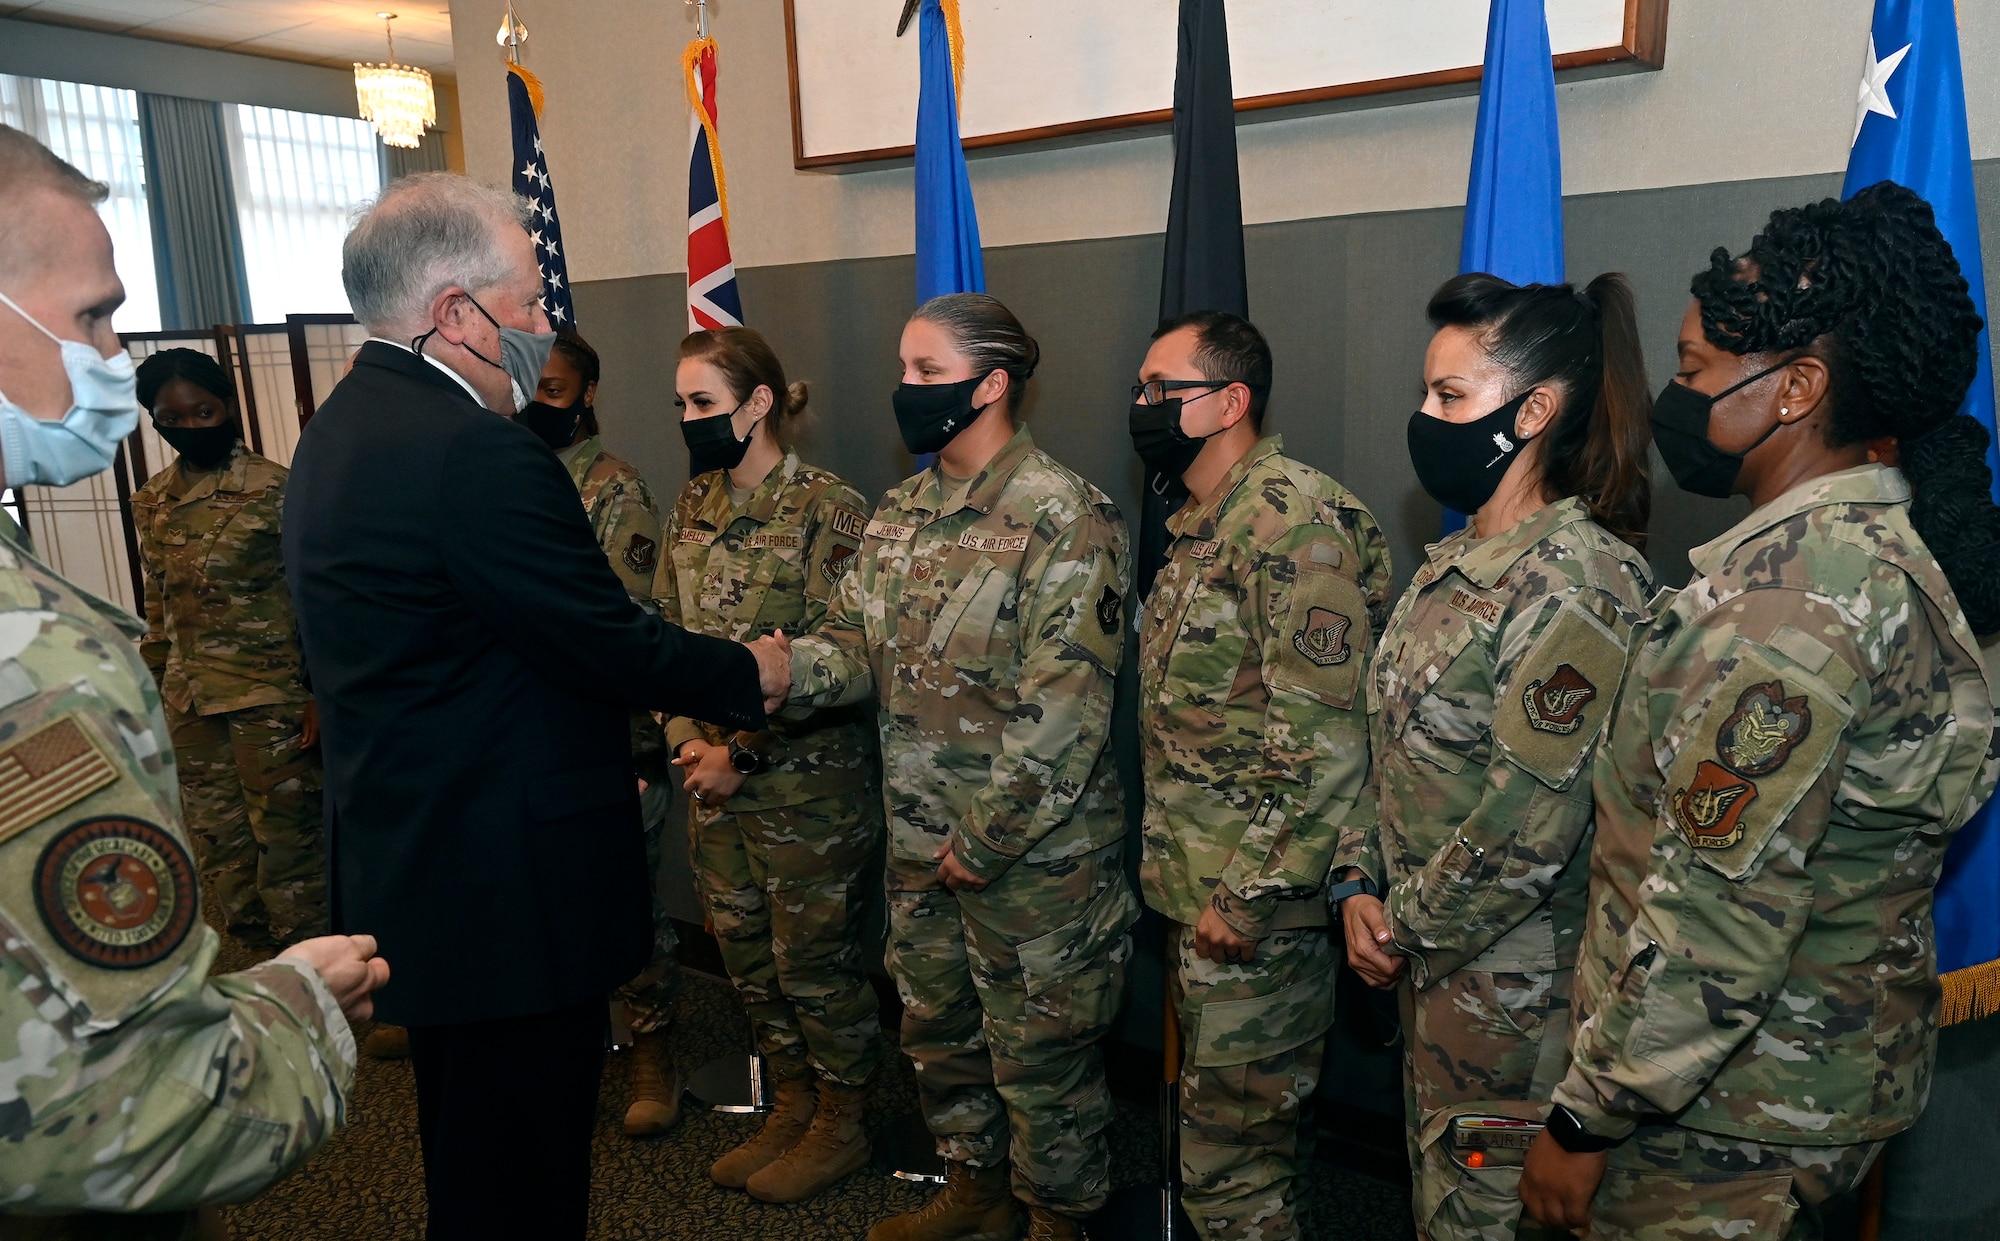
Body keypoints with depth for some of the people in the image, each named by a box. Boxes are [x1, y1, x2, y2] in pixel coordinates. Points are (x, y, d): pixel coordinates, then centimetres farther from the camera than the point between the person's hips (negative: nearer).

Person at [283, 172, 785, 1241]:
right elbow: (615, 644, -21)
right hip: (509, 887, -10)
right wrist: (751, 678, -3)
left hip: (402, 863, 10)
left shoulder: (339, 429, 9)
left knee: (467, 1152, 27)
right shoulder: (477, 452, -24)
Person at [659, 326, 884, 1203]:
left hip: (806, 788, -7)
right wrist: (685, 735, -1)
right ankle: (790, 1107, 39)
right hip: (715, 779, 7)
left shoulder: (827, 509, -15)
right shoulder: (695, 502, 6)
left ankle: (841, 1126, 31)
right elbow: (667, 628, 11)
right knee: (747, 956, 18)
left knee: (815, 962, 9)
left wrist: (744, 755, -16)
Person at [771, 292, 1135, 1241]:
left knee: (1039, 1051, 10)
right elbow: (856, 648, 5)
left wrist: (985, 840, -18)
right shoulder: (897, 516, 8)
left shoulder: (1064, 519, -17)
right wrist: (777, 664, -16)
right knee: (937, 1027, 23)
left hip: (1035, 849, -7)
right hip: (916, 842, 8)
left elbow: (1063, 708, -21)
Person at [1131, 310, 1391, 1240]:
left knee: (1230, 1162, 3)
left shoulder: (1294, 522, -18)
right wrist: (1168, 862, 16)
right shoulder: (1201, 526, 13)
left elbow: (1326, 740, -24)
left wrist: (1248, 895, -21)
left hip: (1253, 900, -9)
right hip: (1194, 886, 9)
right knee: (1252, 1120, 23)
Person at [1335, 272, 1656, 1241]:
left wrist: (1403, 928, -12)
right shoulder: (1452, 567, 6)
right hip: (1427, 967, 8)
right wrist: (1361, 886, -1)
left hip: (1515, 992, -8)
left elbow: (1528, 831, -24)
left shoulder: (1577, 582, -21)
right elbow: (1393, 745, 11)